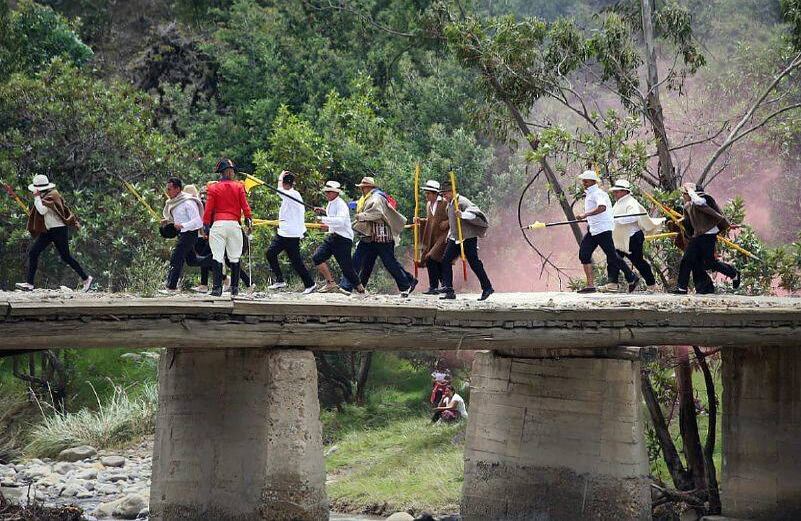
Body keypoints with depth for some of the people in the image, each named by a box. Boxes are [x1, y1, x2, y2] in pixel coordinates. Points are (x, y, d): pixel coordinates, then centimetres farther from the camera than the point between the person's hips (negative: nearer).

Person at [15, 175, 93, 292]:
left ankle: (86, 278, 11)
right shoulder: (43, 197, 10)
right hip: (47, 231, 9)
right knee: (33, 253, -1)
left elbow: (42, 211, -26)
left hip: (59, 230, -9)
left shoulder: (52, 195, -16)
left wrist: (37, 198, -18)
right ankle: (29, 283, -1)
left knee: (65, 257, -3)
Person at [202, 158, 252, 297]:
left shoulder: (213, 188, 0)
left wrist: (206, 225, 6)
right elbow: (245, 206, 3)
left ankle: (217, 288, -9)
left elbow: (209, 209, 0)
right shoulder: (238, 187, 3)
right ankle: (235, 288, 11)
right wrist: (248, 219, 15)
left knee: (217, 257, -1)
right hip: (234, 223, 1)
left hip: (218, 224, -1)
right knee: (235, 258, 10)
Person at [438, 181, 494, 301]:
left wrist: (462, 215, -38)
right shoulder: (449, 205, 14)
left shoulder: (462, 202, -14)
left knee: (474, 263, -4)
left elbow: (475, 213, -25)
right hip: (454, 238, 9)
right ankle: (448, 290, -1)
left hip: (468, 238, -9)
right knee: (446, 261, -2)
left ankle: (487, 288, 8)